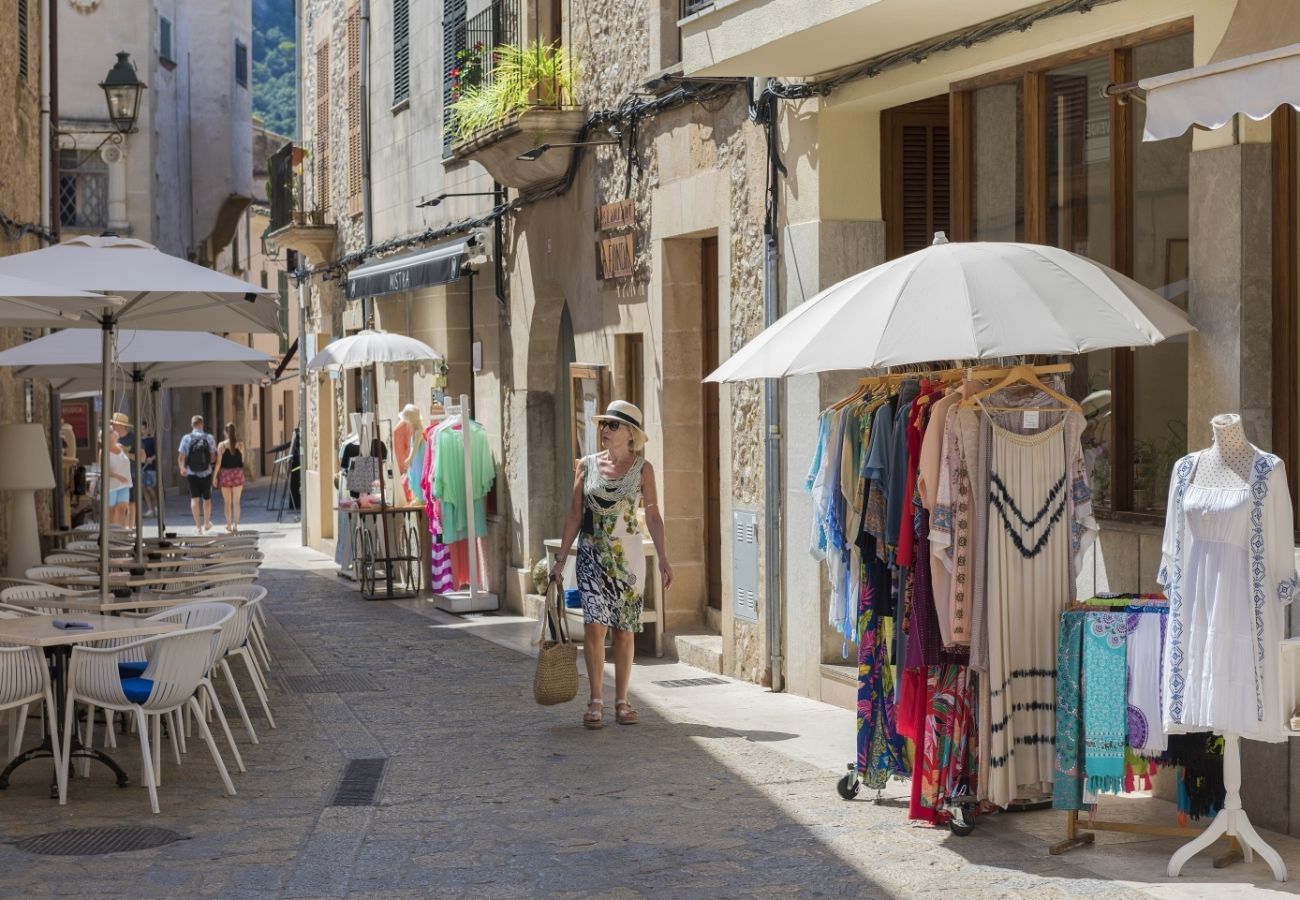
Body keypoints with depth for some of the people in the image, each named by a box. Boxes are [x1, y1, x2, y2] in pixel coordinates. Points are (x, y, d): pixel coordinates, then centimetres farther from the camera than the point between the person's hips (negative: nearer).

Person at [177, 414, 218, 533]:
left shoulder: (186, 438, -5)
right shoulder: (209, 438, -5)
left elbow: (181, 458, -5)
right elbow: (213, 458, -6)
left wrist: (182, 468, 8)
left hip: (192, 474, 0)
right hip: (206, 473, 0)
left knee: (194, 499, 4)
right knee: (207, 499, 16)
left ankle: (198, 525, -4)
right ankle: (206, 523, 29)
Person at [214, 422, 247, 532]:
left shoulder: (221, 445, -6)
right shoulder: (240, 444, -2)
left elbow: (218, 462, -6)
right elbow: (242, 460, 4)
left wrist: (215, 476, -1)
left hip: (225, 473, -1)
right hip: (238, 473, 1)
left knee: (227, 502, 9)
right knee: (236, 502, 5)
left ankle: (229, 525, 12)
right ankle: (235, 525, 2)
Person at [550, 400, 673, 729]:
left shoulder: (642, 468, -1)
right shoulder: (587, 465, 3)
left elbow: (653, 516, 1)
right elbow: (575, 515, 6)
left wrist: (663, 559, -5)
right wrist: (560, 559, 4)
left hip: (627, 555, 0)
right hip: (592, 554, 0)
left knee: (624, 629, 5)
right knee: (595, 624, -12)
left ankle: (621, 700, 14)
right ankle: (596, 700, -7)